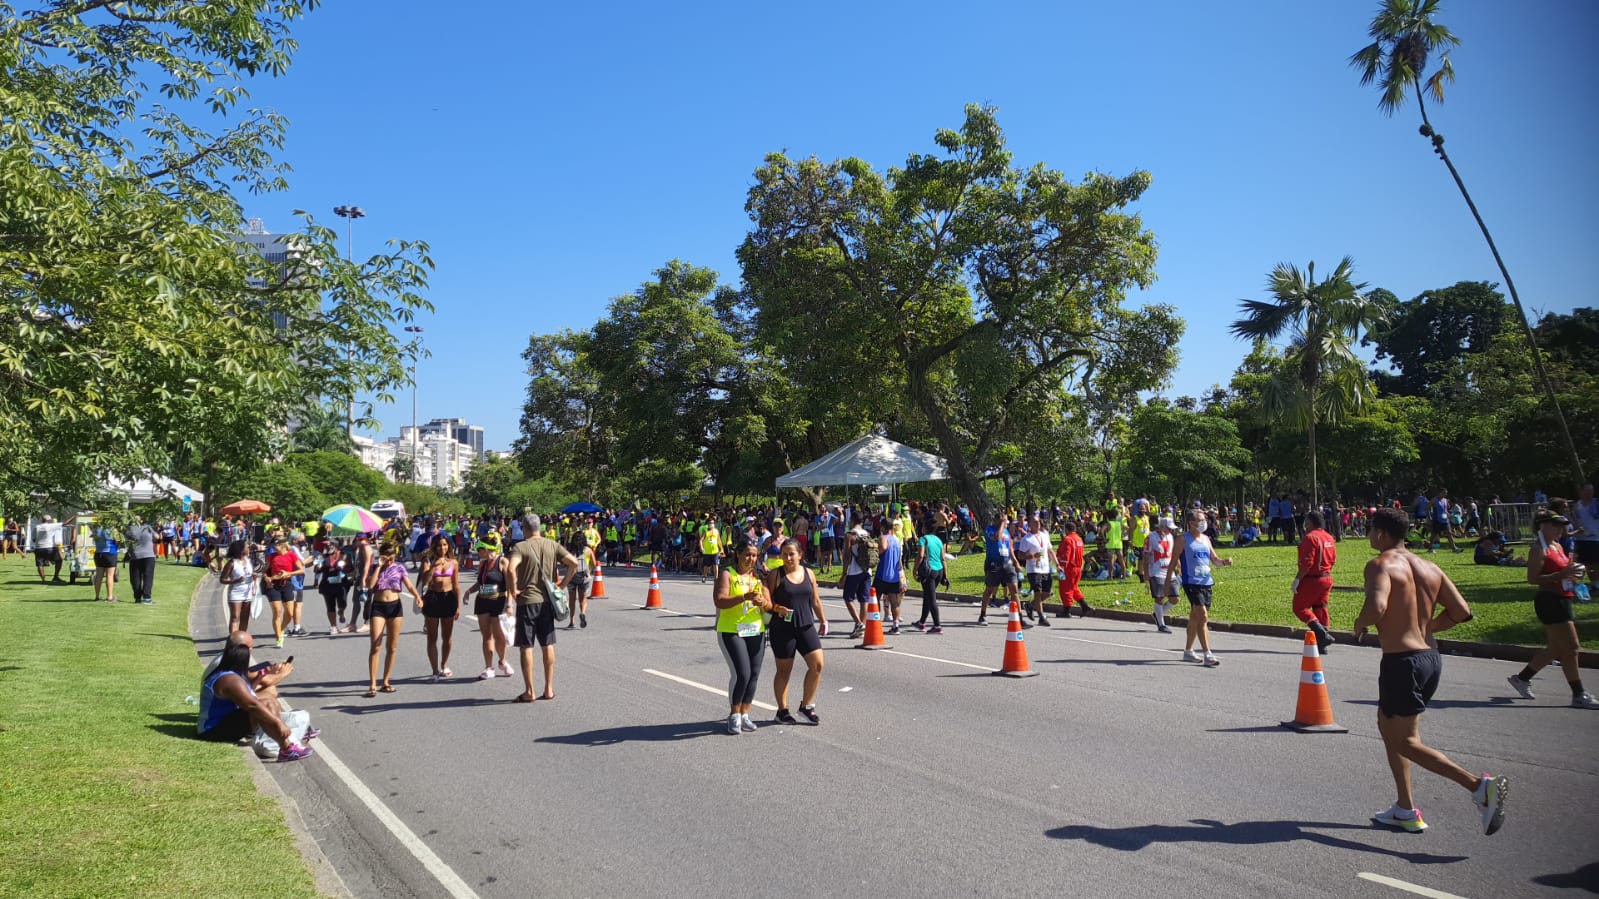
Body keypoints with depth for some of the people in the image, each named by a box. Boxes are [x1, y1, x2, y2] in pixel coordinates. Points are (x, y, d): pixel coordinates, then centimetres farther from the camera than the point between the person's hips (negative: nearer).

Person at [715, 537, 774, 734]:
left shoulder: (758, 576, 12)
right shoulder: (727, 574, -3)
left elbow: (769, 606, 9)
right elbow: (719, 600, -17)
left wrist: (763, 603, -15)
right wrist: (745, 597, -28)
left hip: (756, 631, 5)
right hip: (731, 631, -5)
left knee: (754, 674, 5)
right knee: (741, 673, -12)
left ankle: (744, 714, 18)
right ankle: (734, 716, 6)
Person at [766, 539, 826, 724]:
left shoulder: (808, 574, 7)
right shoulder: (776, 575, -5)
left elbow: (815, 600, 15)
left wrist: (822, 620, 16)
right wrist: (777, 608, -23)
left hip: (806, 626, 4)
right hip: (782, 629, -4)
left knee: (817, 664, -4)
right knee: (784, 670, 6)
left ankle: (807, 705, 13)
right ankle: (783, 710, 20)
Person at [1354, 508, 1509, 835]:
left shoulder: (1381, 565, -13)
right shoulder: (1429, 568, 9)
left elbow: (1376, 607, -30)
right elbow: (1462, 612, 7)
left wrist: (1360, 623, -9)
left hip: (1402, 661, -8)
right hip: (1431, 657, 9)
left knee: (1405, 741, 1)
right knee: (1388, 725, 22)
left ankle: (1480, 786, -15)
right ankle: (1405, 811, 26)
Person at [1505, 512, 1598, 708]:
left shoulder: (1558, 546, 15)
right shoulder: (1539, 549, -13)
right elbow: (1532, 578, -20)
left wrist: (1573, 572, 7)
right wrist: (1562, 575, -26)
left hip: (1562, 601, 10)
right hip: (1550, 601, -10)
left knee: (1556, 649, 14)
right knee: (1571, 648, -6)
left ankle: (1522, 678, 26)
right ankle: (1578, 696, 2)